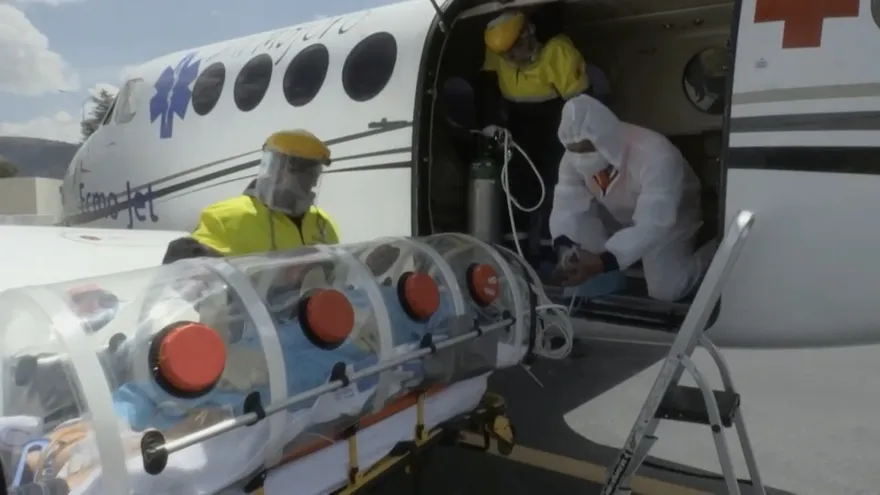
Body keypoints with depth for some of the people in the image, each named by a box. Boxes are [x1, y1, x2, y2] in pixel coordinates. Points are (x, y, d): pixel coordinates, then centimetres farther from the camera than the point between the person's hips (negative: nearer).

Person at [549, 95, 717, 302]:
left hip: (667, 221, -4)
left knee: (665, 289, -19)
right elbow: (567, 203, -23)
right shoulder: (575, 156, -21)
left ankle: (713, 251, 9)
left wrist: (603, 262, -54)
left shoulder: (655, 155, -39)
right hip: (618, 217, 4)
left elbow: (651, 226, -43)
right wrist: (564, 247, -44)